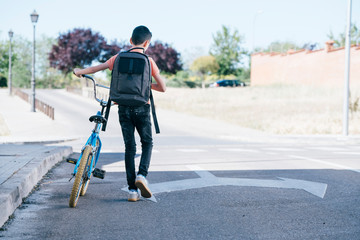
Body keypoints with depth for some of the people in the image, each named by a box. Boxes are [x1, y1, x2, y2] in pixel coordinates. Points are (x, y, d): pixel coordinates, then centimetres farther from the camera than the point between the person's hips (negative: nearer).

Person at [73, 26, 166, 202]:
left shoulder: (119, 57, 3)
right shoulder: (148, 60, -3)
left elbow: (97, 68, 12)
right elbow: (162, 87, -2)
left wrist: (79, 72, 30)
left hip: (124, 108, 2)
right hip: (141, 108, -2)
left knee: (129, 147, 8)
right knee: (147, 143, 15)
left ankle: (132, 190, 6)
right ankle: (142, 175, -9)